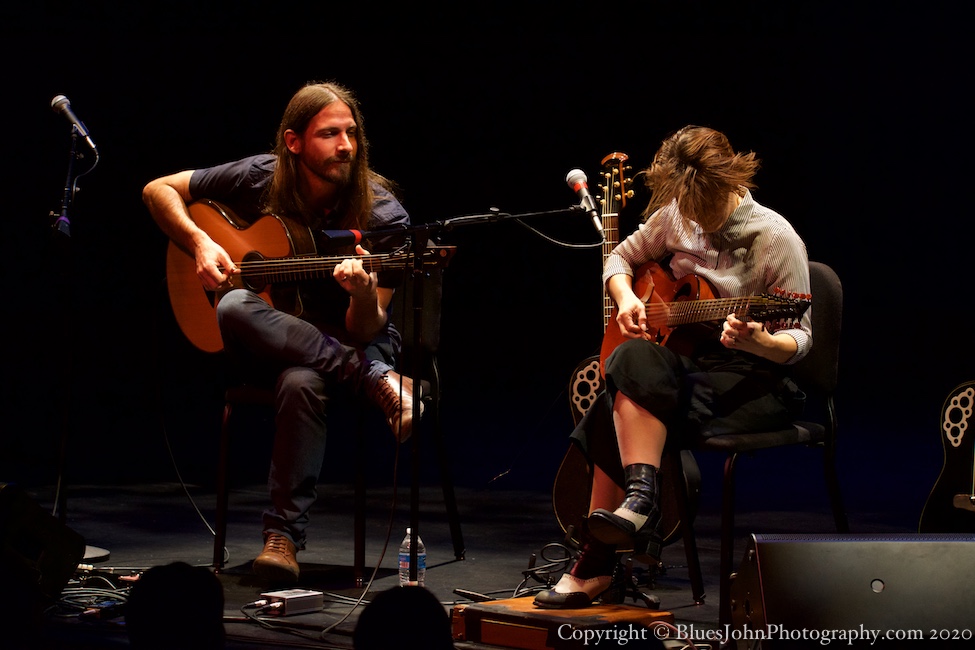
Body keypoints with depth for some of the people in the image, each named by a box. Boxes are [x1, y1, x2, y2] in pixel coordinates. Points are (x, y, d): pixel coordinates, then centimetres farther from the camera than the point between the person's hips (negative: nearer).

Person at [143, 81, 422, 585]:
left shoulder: (382, 217, -14)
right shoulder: (260, 179, -8)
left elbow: (364, 331, -16)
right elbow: (158, 190, 4)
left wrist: (364, 295, -39)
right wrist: (199, 244, -13)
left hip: (346, 345, -3)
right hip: (264, 348, 3)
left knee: (301, 382, -40)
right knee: (234, 307, -35)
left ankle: (283, 535, -29)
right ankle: (380, 382, -29)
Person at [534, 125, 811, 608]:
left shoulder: (775, 238, -11)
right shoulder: (675, 216, 5)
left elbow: (798, 341, -9)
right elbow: (621, 256, 22)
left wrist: (758, 342, -32)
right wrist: (625, 298, 0)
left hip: (750, 378, -6)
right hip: (681, 358, 6)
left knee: (622, 416, -29)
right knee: (635, 361, -31)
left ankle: (597, 561, -27)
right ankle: (640, 497, -31)